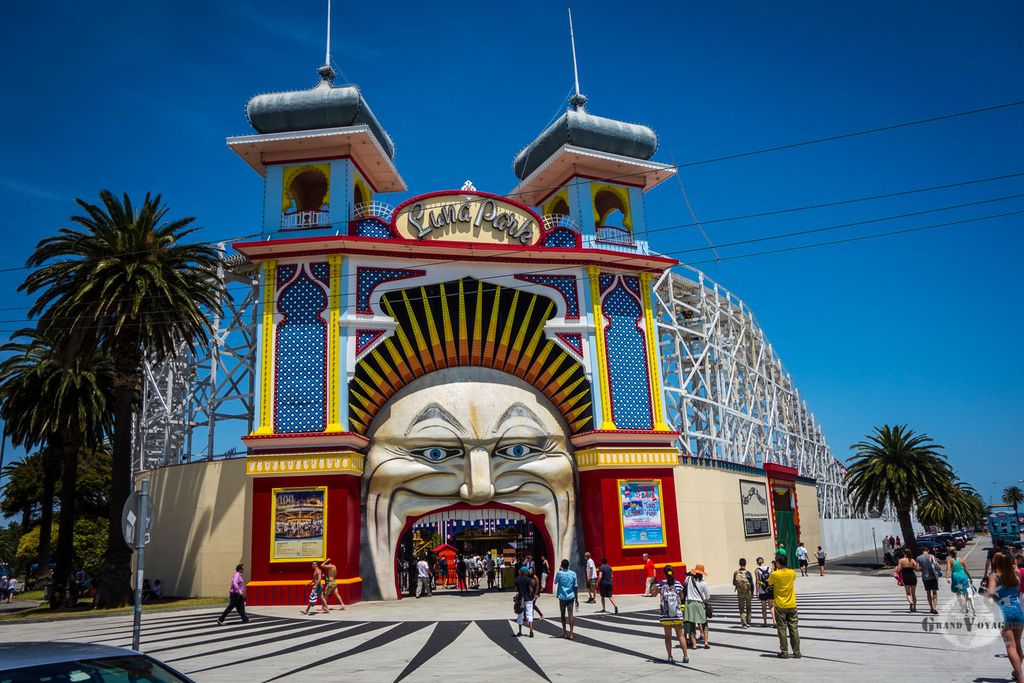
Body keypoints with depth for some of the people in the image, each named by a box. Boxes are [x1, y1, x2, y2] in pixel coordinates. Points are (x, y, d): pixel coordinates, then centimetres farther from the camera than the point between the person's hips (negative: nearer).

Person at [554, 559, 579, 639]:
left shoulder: (559, 573, -7)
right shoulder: (573, 574, -1)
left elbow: (555, 582, 12)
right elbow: (576, 587, 0)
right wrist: (577, 599, 6)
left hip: (562, 597, -1)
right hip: (571, 597, 1)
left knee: (563, 615, 14)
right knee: (570, 615, 0)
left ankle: (564, 632, 18)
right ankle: (570, 634, -5)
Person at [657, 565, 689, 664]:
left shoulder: (661, 584, -8)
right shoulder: (678, 584, -5)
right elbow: (682, 598, 6)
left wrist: (654, 587, 20)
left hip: (665, 615, -1)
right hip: (677, 614, 1)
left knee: (668, 636, 10)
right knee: (680, 635, 13)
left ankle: (670, 657, 7)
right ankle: (685, 656, 12)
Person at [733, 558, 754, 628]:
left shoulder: (736, 573, -9)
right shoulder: (748, 573, -14)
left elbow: (734, 583, -2)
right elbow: (752, 584, -9)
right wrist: (752, 593, 3)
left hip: (740, 593, 0)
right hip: (748, 593, 0)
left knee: (741, 609, 8)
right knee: (748, 608, 17)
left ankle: (744, 623, -2)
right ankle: (748, 622, 22)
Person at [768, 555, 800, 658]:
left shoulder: (775, 574, -14)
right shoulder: (792, 573, -4)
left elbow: (769, 583, 4)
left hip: (780, 606, -3)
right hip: (792, 605, 3)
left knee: (782, 629, 4)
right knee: (794, 629, 8)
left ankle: (784, 653, 6)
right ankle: (796, 652, 10)